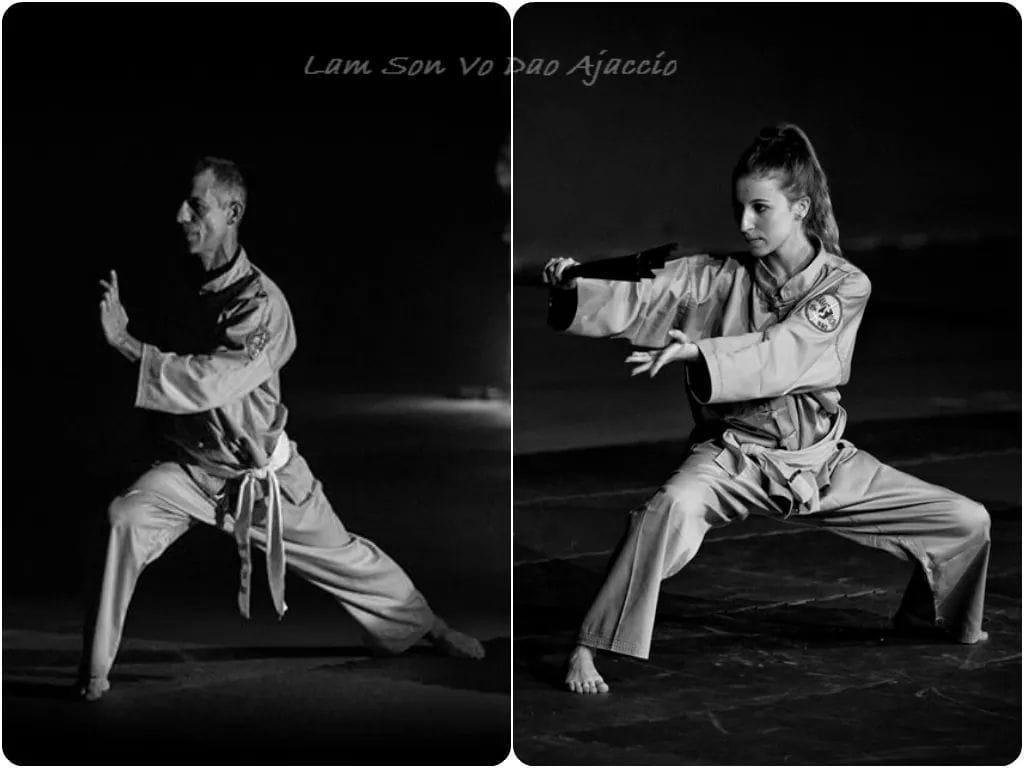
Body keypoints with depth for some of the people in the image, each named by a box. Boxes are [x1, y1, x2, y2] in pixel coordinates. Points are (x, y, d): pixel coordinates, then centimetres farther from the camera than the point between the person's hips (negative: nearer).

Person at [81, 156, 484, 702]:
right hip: (193, 467, 3)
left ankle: (429, 628, 36)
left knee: (343, 558, 11)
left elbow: (209, 383, -37)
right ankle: (94, 673, -13)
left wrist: (123, 343, -38)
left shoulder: (261, 303, -24)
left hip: (262, 470, -3)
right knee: (124, 520, -23)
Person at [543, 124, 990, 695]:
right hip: (734, 452, -2)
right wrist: (573, 290, -34)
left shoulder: (845, 285, -8)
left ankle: (927, 624, 32)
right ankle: (591, 647, -27)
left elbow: (782, 354, -23)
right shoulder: (716, 277, -3)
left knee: (968, 523, 1)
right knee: (676, 507, -37)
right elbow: (642, 301, -15)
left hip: (822, 459, 2)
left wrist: (699, 351, -40)